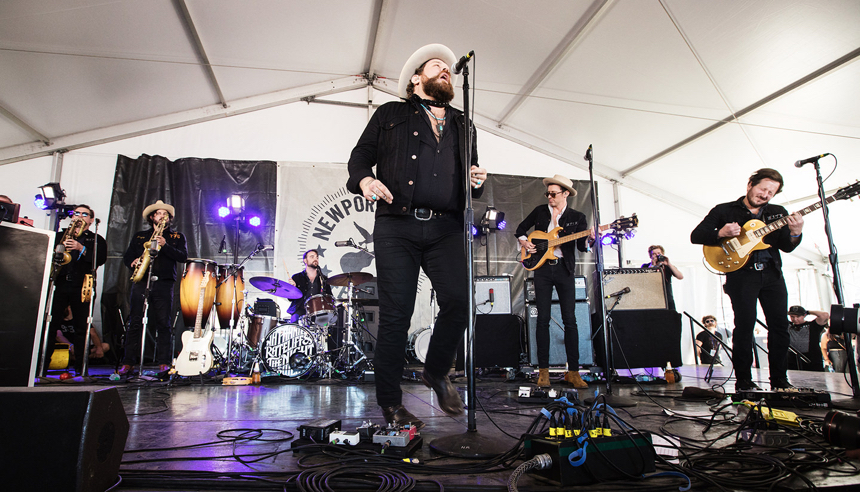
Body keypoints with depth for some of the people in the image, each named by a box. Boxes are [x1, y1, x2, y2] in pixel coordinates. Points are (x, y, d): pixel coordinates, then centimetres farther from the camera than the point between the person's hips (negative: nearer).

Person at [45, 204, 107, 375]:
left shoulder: (96, 239, 13)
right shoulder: (61, 235, 21)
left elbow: (101, 259, -4)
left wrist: (81, 249, -16)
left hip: (81, 286, -2)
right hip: (59, 284, 2)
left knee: (81, 327, -2)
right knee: (51, 323, -2)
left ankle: (80, 367, 2)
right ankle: (43, 363, 6)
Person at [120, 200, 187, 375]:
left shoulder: (177, 237, 15)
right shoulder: (139, 236, 21)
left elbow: (183, 256, -1)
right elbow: (126, 257, 18)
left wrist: (165, 245, -14)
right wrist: (134, 262, -5)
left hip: (164, 283, -2)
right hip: (141, 282, 2)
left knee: (163, 323, -5)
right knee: (135, 322, -1)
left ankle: (164, 362, -2)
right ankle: (128, 362, 3)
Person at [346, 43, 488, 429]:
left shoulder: (463, 126, 26)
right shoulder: (390, 114, 17)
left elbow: (469, 175, 27)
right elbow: (361, 154, 12)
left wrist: (478, 180, 4)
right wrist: (364, 179, -10)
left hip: (445, 228, 3)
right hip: (397, 227, -3)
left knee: (459, 300, -13)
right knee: (396, 313, -5)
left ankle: (436, 372, 15)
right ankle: (390, 402, 10)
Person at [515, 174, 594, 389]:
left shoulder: (577, 217, 6)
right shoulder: (540, 211, 11)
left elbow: (582, 246, -1)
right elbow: (521, 228, 23)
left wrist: (589, 239, -21)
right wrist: (524, 241, 4)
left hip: (564, 269, -1)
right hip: (542, 268, 1)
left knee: (570, 320, -3)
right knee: (543, 319, -1)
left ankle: (573, 371, 5)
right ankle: (543, 370, 6)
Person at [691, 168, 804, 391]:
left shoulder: (778, 213, 17)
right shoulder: (724, 210, 6)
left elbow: (786, 247, 7)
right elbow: (696, 235, -1)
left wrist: (795, 234, -14)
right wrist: (721, 233, -17)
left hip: (772, 273, 4)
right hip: (742, 273, -4)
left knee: (780, 324, 1)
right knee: (745, 324, -9)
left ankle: (779, 380, 13)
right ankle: (744, 381, 0)